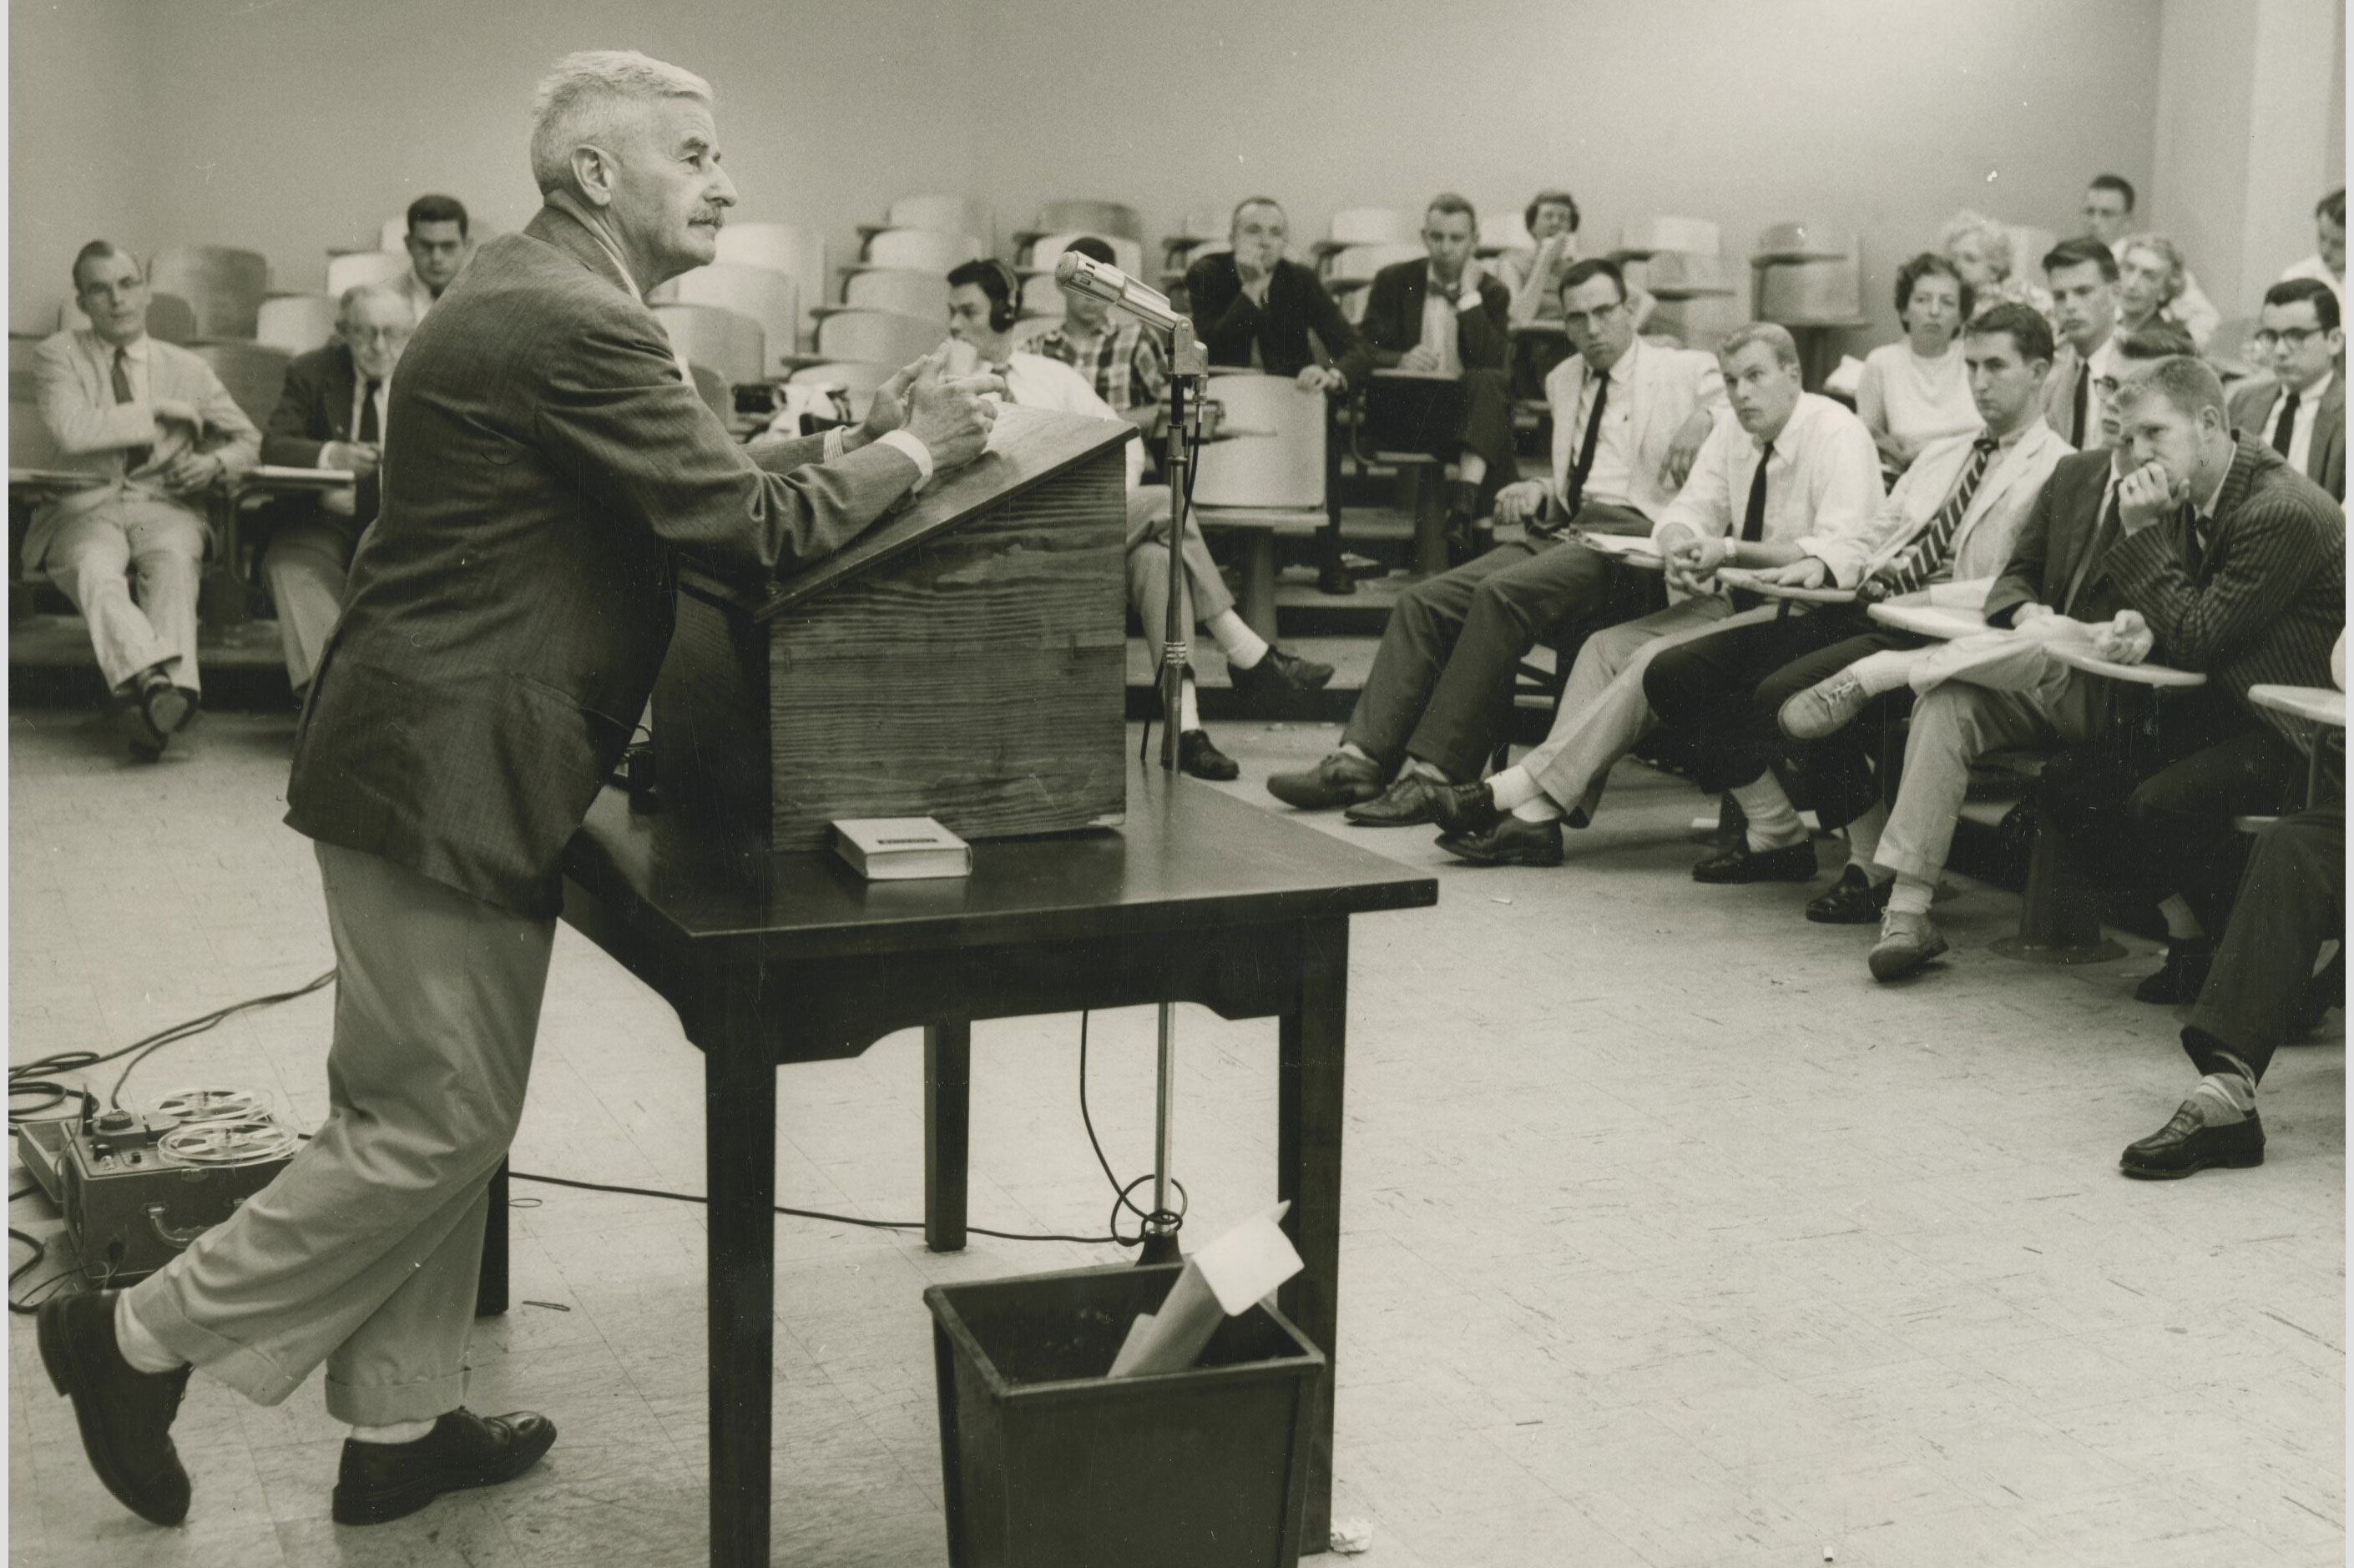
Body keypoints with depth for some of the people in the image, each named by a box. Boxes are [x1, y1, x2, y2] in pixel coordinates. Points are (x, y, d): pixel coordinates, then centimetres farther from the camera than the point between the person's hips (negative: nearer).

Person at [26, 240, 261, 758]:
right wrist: (157, 410, -7)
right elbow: (71, 430, -9)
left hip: (165, 506, 1)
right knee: (95, 568, -37)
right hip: (87, 507, -1)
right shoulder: (58, 355, 10)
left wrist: (216, 464, 0)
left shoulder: (187, 368, 18)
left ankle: (161, 690, -55)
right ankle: (155, 682, -59)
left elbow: (248, 440, 24)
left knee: (174, 562, -36)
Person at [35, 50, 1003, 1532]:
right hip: (446, 774, -11)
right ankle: (141, 1337, 13)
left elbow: (697, 474, 17)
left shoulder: (530, 289, 14)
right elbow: (750, 526, -20)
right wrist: (910, 451, -7)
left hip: (440, 757, 11)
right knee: (441, 1125, -1)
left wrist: (852, 436, 7)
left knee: (433, 1115, 17)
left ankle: (399, 1427, 28)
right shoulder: (570, 323, -19)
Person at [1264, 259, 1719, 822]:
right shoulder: (1563, 380, 26)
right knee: (1422, 601, -13)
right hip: (1558, 531, 7)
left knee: (1500, 594, -32)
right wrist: (1541, 492, 8)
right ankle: (1362, 759, -19)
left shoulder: (1688, 370, 7)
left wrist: (1707, 418, -17)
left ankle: (1433, 775, -32)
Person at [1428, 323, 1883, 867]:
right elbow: (1687, 511, 4)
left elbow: (1839, 558, -25)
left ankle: (1521, 788, -26)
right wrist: (1679, 548, -21)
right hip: (1736, 599, 8)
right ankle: (1535, 820, -20)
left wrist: (1729, 550, -29)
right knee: (1606, 647, -11)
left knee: (1659, 660, -27)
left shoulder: (1839, 436, -14)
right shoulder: (1734, 433, 10)